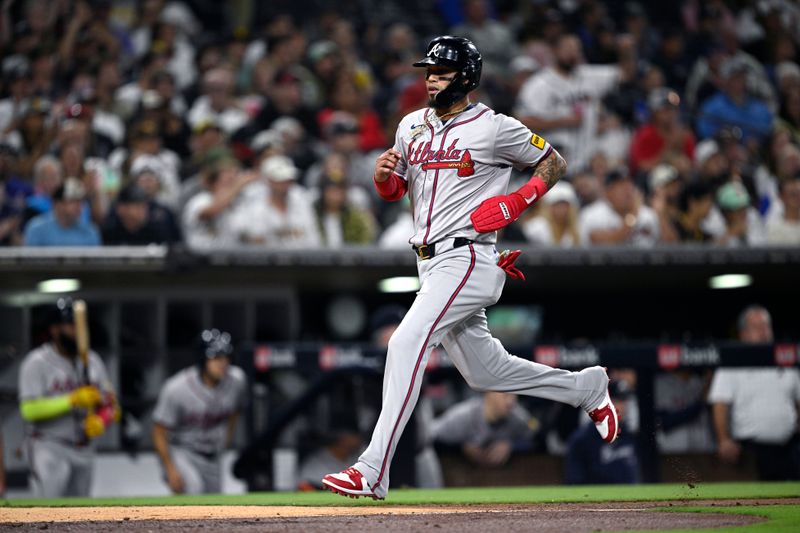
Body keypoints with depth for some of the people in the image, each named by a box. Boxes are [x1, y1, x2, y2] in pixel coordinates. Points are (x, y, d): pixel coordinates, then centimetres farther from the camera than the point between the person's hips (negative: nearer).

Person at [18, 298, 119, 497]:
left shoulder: (92, 361, 11)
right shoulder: (37, 363, -8)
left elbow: (111, 405, 13)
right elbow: (30, 410, -18)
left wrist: (101, 421, -11)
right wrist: (73, 400, -23)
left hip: (84, 449, 6)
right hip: (50, 449, -6)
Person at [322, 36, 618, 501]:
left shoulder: (495, 128, -7)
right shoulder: (412, 127, 13)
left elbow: (554, 163, 3)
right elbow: (395, 191, 21)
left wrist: (515, 204, -11)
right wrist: (383, 174, -3)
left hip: (468, 258, -8)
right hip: (430, 264, 8)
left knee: (407, 343, -23)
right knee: (485, 372, 15)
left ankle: (373, 472, -26)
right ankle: (587, 387, 38)